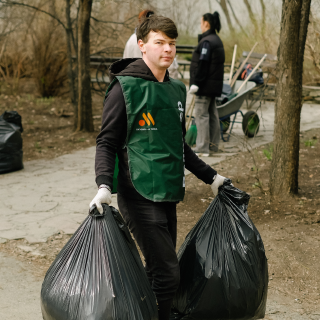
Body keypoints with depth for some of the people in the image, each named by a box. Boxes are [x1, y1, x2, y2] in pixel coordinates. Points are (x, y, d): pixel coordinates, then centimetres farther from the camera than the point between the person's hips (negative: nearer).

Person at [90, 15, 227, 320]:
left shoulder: (177, 89, 14)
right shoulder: (125, 88, -8)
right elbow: (106, 142, -8)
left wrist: (209, 176, 24)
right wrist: (104, 185, -23)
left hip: (169, 195, 7)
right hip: (140, 195, -7)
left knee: (159, 272, 11)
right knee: (167, 274, -10)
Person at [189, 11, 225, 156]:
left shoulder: (207, 41, -16)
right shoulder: (217, 40, 15)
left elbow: (202, 64, -21)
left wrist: (196, 83, -19)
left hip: (206, 84, -10)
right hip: (214, 84, 10)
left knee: (201, 114, -7)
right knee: (212, 113, 14)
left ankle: (202, 147, -6)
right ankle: (213, 144, 21)